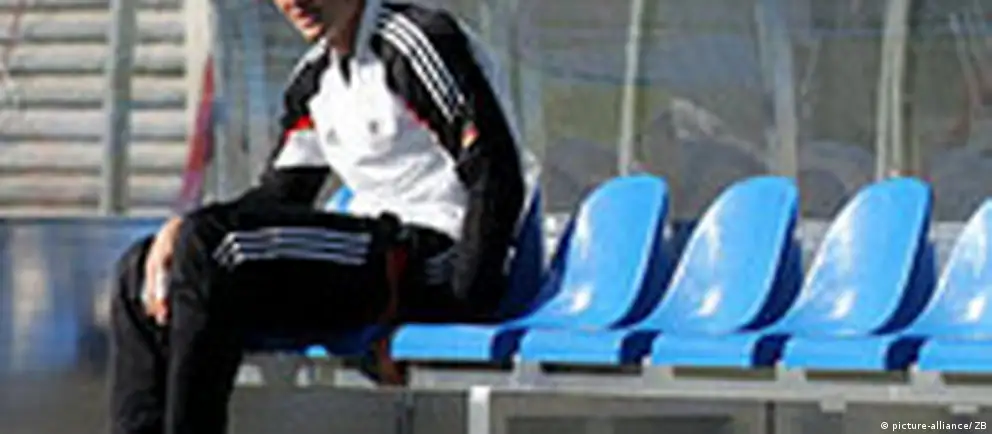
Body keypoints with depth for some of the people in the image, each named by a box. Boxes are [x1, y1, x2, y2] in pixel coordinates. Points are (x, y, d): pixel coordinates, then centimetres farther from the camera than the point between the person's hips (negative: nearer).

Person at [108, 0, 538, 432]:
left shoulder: (421, 41, -12)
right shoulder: (313, 77, 16)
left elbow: (497, 176, -17)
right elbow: (281, 191, 17)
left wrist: (463, 307, -23)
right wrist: (181, 230, -2)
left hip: (432, 258, -10)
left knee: (210, 244, -26)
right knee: (141, 270, 5)